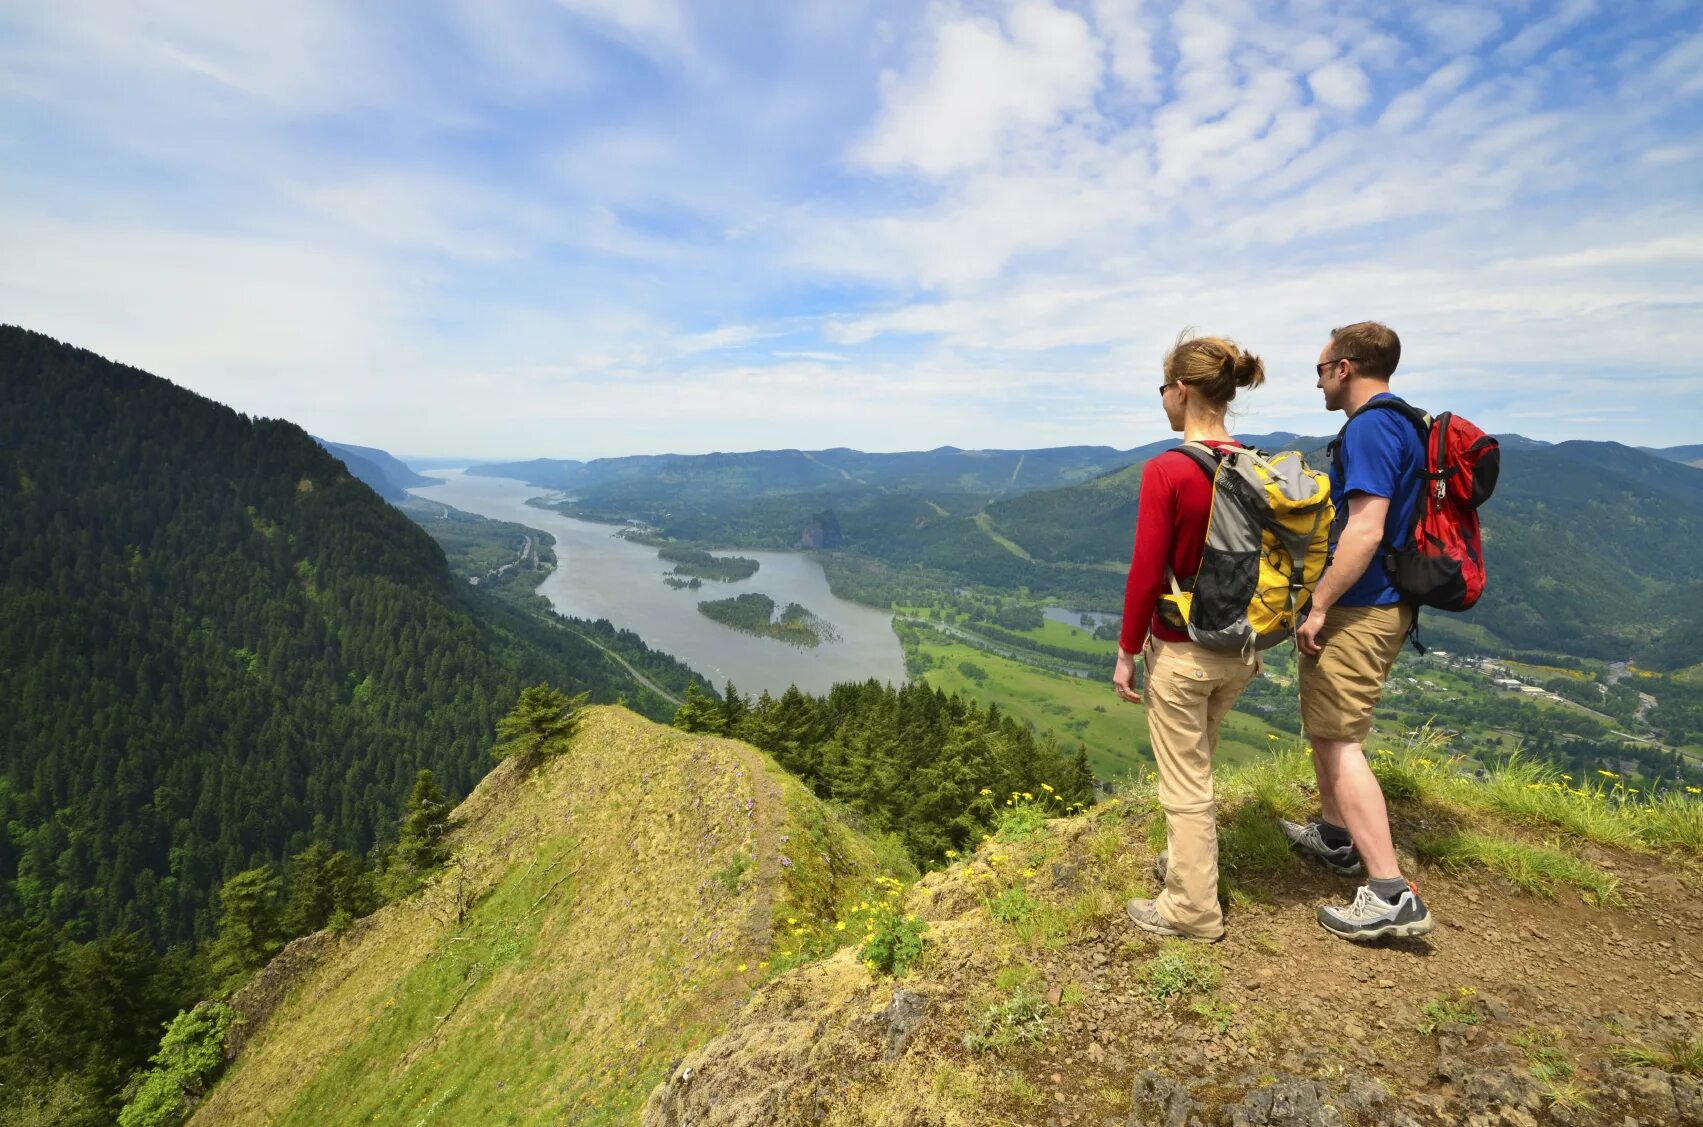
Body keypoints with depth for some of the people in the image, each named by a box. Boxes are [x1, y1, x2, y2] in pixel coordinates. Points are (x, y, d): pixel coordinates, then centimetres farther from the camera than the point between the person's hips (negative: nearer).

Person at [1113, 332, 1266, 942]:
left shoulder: (1166, 471, -20)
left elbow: (1146, 575, -18)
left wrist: (1126, 653, -7)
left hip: (1180, 651, -7)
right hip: (1237, 649, 7)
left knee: (1184, 783, 10)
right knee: (1195, 766, 26)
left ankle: (1194, 910, 27)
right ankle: (1190, 864, 45)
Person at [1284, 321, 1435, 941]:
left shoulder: (1369, 429, -18)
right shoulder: (1402, 425, 15)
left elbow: (1365, 530, -26)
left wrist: (1319, 605, -20)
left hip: (1358, 611, -11)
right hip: (1383, 605, 11)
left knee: (1338, 739, -7)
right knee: (1324, 722, 22)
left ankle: (1392, 895, -3)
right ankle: (1335, 836, 37)